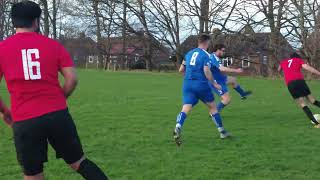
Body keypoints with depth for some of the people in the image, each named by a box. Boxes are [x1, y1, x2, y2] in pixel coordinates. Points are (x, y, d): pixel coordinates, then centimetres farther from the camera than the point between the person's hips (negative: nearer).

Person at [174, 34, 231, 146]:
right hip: (201, 84, -4)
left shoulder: (189, 53, 14)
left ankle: (177, 128, -36)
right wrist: (214, 84, -3)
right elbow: (207, 71, -15)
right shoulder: (206, 55, -5)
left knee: (186, 108, -9)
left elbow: (181, 70, 17)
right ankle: (222, 132, 23)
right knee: (212, 107, 14)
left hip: (187, 84, 4)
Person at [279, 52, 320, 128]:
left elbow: (279, 70, 51)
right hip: (300, 81, -1)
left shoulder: (283, 62, 30)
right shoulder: (299, 60, 22)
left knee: (303, 105, -2)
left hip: (290, 84, 1)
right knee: (312, 100, 11)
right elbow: (308, 67, 4)